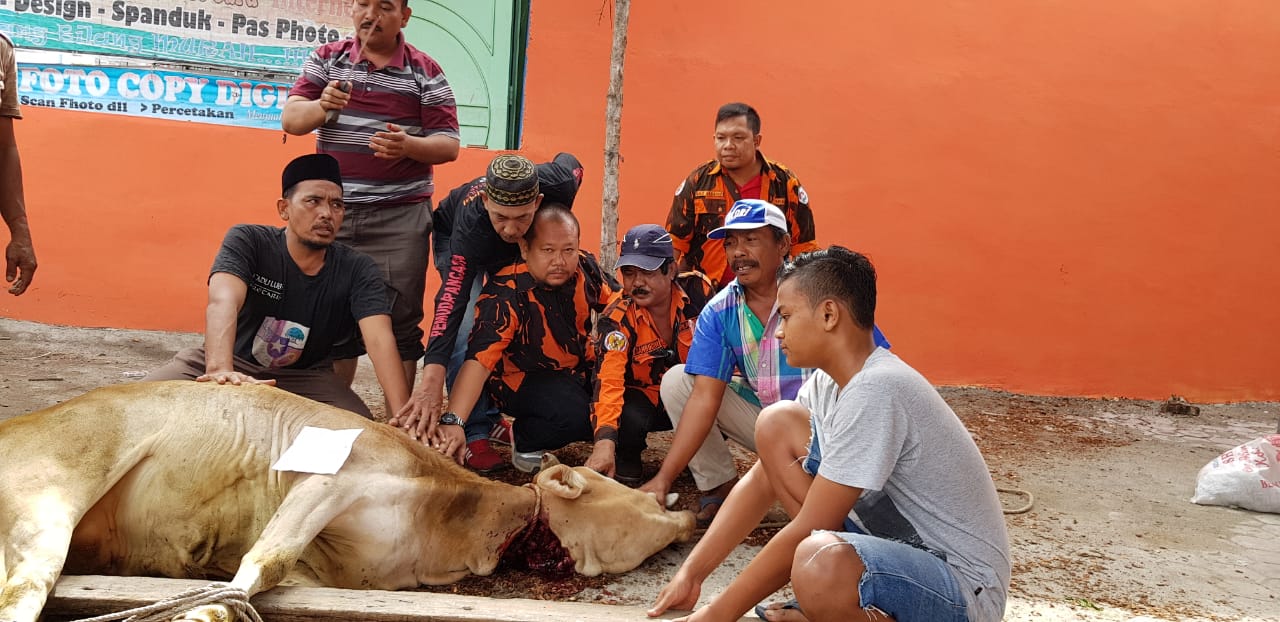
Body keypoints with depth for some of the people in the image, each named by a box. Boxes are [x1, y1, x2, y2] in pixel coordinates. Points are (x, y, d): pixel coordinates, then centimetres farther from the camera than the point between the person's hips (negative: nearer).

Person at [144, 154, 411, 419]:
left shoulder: (358, 270, -11)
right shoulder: (247, 241, -14)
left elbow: (379, 339, -25)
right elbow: (223, 302, -32)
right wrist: (220, 370, -53)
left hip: (304, 376, 1)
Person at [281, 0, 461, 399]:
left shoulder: (425, 73, 2)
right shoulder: (326, 59, 8)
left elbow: (448, 145, -1)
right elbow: (291, 120, 2)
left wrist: (408, 145, -22)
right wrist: (322, 107, -20)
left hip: (400, 217, -2)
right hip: (333, 213, 2)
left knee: (400, 320, -2)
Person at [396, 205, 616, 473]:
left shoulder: (585, 266, -14)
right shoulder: (505, 296, -30)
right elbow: (479, 359, -40)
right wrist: (452, 421, -53)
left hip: (581, 369, 6)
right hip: (524, 378, -6)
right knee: (575, 414, -33)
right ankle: (524, 443, -1)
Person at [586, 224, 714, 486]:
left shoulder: (697, 289, -16)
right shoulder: (617, 317, -23)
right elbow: (609, 381, -34)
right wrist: (604, 442, -49)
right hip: (644, 397, -2)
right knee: (628, 417, -36)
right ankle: (627, 464, 0)